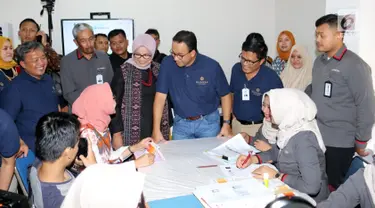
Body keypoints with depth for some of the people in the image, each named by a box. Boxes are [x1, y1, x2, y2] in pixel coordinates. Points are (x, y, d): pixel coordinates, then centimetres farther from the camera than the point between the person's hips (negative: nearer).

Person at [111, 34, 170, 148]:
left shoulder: (159, 70, 6)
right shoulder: (123, 72, -6)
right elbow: (115, 103, -6)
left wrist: (168, 128, 13)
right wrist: (116, 133, -10)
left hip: (157, 130, 4)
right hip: (132, 134, -3)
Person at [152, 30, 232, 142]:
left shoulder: (211, 66, -16)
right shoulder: (167, 64, -13)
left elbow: (225, 95, -3)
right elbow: (160, 96, -12)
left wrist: (226, 123, -9)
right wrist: (156, 129, -18)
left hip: (208, 122, -1)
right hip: (181, 122, 1)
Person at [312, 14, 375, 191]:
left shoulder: (354, 65, -13)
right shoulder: (319, 61, 9)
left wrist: (360, 143, -8)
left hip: (339, 143, -6)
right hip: (315, 138, 6)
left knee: (335, 189, 8)